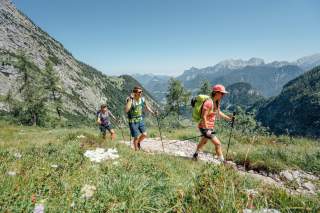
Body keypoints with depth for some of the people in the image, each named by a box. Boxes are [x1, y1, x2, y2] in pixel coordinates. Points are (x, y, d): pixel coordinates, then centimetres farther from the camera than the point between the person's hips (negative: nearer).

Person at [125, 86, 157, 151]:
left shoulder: (142, 99, -5)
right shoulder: (130, 100, -22)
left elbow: (146, 106, 15)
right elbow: (126, 110, -40)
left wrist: (152, 112, 6)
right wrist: (131, 99, -39)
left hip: (140, 120, 5)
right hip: (133, 121, -5)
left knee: (144, 134, 1)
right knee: (136, 137, -1)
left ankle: (138, 142, 32)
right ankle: (136, 150, 20)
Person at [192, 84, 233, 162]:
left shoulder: (217, 103, 4)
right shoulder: (208, 102, -24)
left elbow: (219, 113, 19)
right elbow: (203, 117, -25)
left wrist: (229, 118, 11)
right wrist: (207, 129, -26)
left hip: (211, 127, 10)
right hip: (205, 127, -10)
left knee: (203, 142, 27)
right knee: (217, 143, -9)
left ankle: (195, 155, 48)